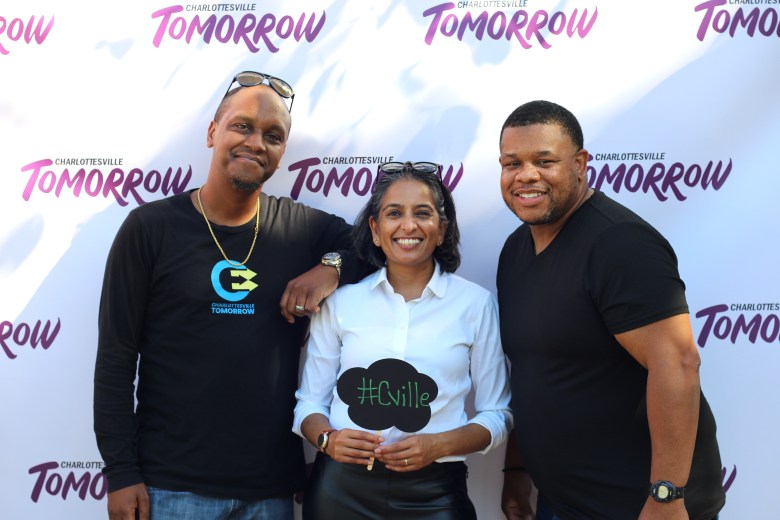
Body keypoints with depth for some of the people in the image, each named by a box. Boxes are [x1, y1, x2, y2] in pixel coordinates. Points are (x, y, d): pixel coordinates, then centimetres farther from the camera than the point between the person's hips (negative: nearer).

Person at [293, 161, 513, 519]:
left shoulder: (476, 303, -2)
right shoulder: (341, 300, 0)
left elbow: (496, 414, 1)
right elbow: (309, 401, 6)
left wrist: (439, 445, -14)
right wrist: (328, 438, -14)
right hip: (341, 488, 1)